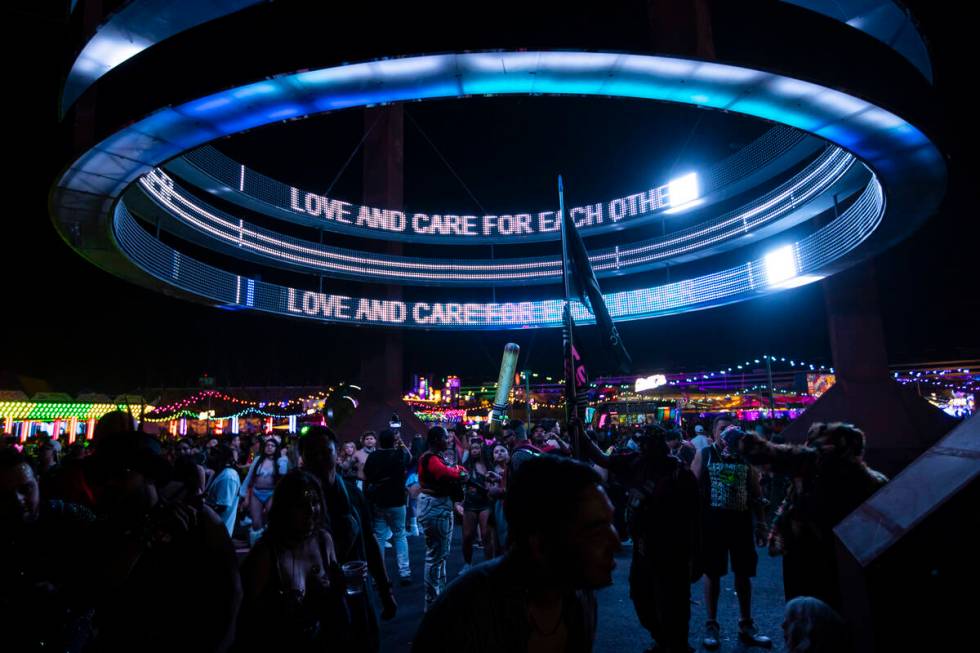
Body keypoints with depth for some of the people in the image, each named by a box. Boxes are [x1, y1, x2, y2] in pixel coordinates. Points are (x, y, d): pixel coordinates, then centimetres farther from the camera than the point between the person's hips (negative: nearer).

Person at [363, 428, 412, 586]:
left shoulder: (372, 457, -4)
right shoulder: (400, 455, -9)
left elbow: (365, 479, 3)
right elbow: (410, 458, 14)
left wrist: (367, 496, 15)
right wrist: (402, 445, 20)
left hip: (376, 502, 1)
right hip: (396, 502, -1)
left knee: (378, 537, 8)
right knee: (400, 536, 10)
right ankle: (404, 572, 7)